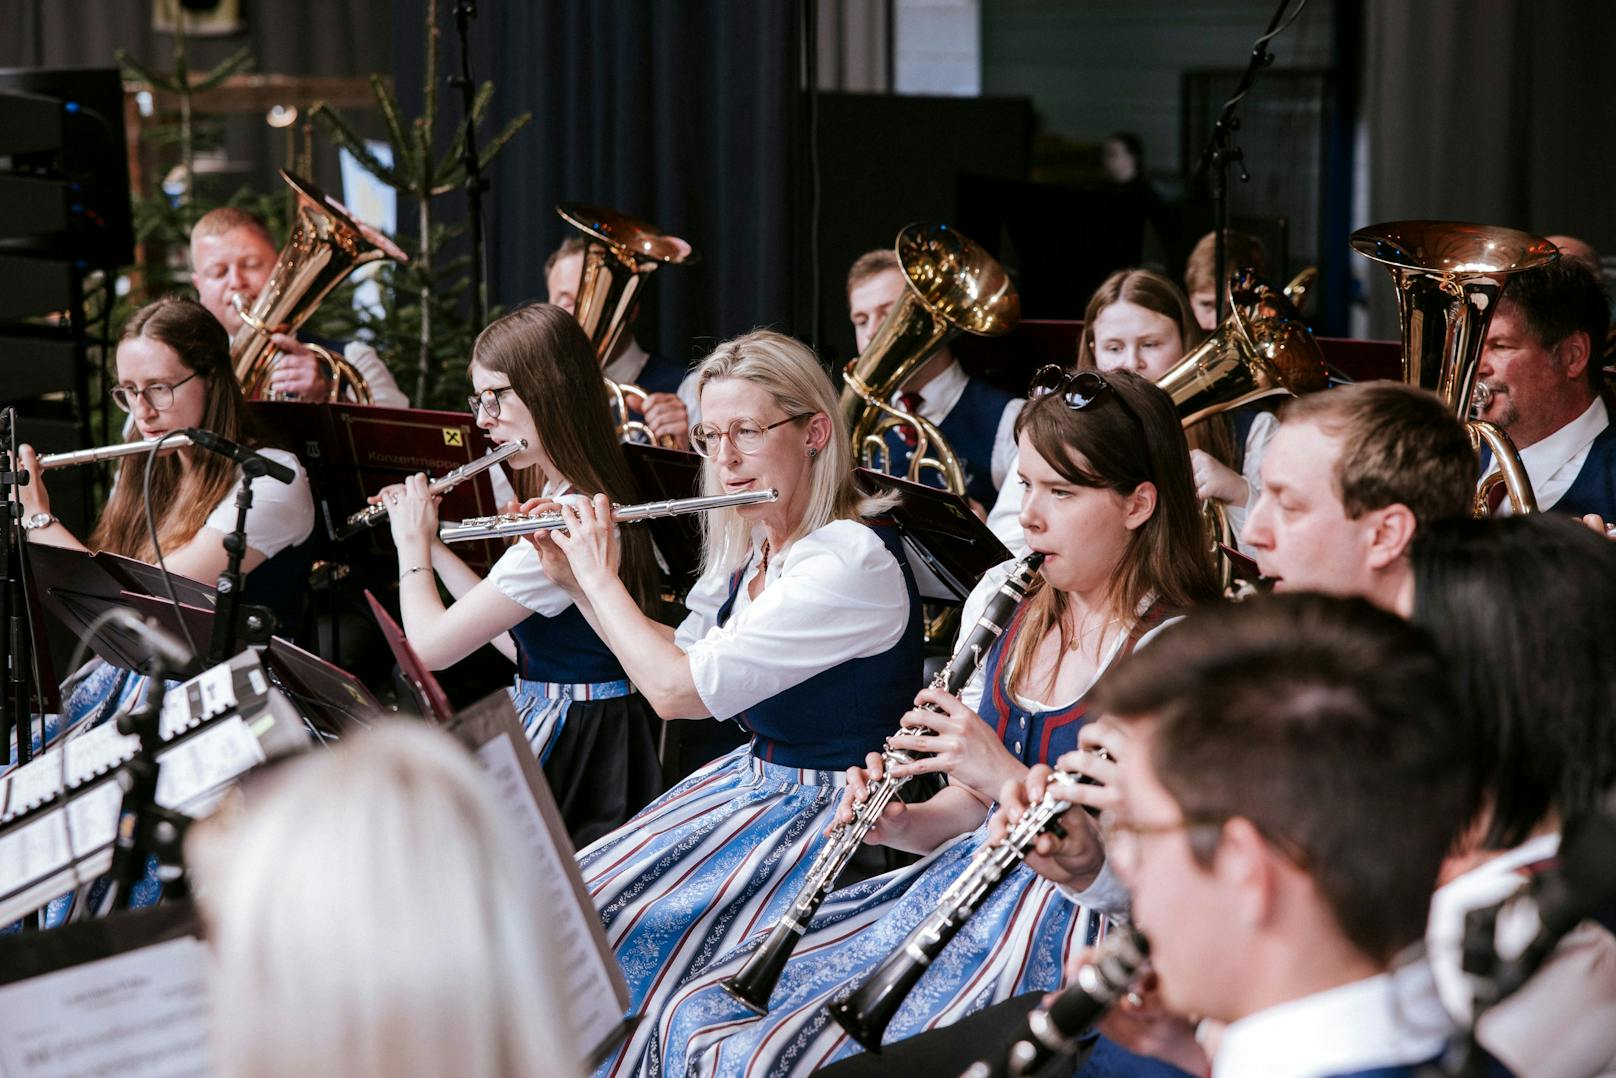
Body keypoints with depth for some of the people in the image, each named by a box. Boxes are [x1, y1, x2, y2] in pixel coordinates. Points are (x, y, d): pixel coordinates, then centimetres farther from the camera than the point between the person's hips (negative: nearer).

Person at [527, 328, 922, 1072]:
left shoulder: (852, 561, -23)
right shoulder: (751, 550, 7)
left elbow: (676, 690, -23)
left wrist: (601, 576, -10)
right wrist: (575, 581, 8)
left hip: (826, 813, -9)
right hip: (753, 779, 9)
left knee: (628, 932, -18)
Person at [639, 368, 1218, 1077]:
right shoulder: (1005, 603, 9)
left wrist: (1005, 773, -24)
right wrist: (899, 824, -5)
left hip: (1071, 914, -8)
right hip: (962, 880, 8)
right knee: (695, 1014, -3)